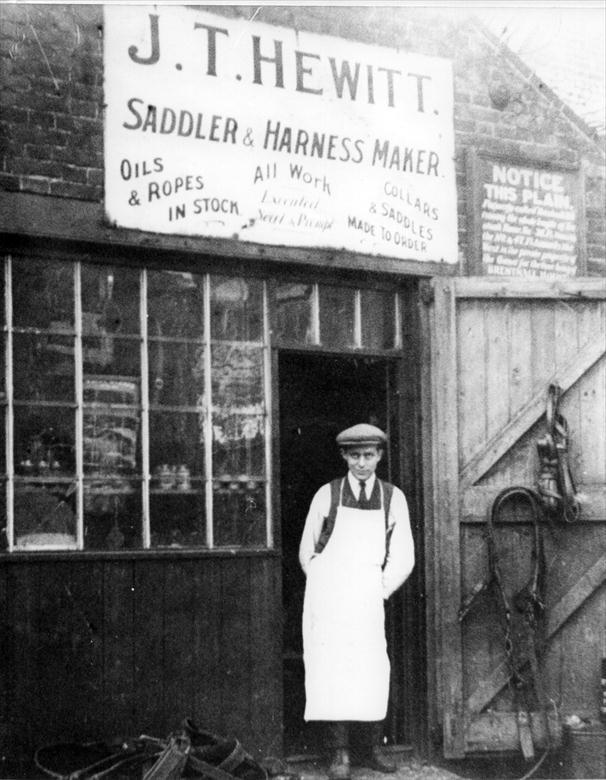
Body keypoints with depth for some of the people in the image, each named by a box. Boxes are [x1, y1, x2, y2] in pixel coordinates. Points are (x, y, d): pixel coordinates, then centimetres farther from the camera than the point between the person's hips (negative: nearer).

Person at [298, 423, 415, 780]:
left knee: (372, 673, -3)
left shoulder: (393, 498, 6)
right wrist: (324, 589, 4)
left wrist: (380, 591, -1)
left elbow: (403, 558, 8)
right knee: (331, 671, -9)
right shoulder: (326, 495, 3)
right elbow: (307, 552, 11)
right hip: (328, 600, -1)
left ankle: (369, 749, 8)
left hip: (368, 601, 1)